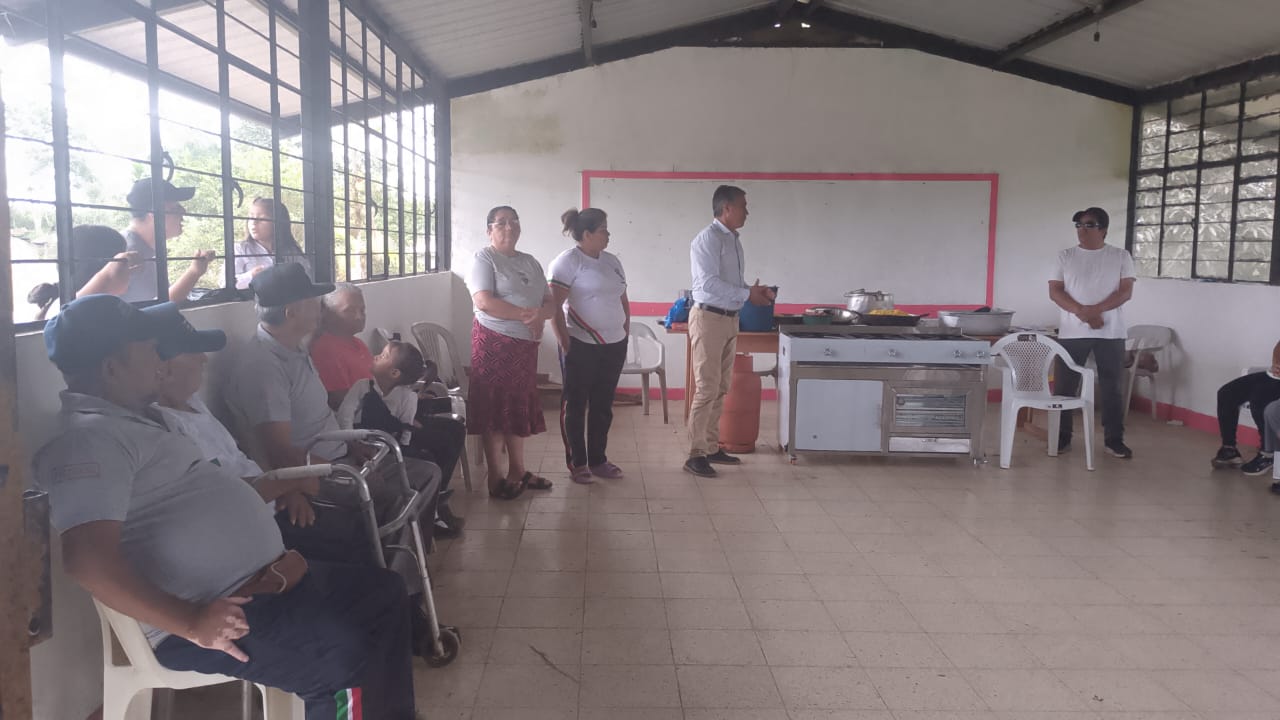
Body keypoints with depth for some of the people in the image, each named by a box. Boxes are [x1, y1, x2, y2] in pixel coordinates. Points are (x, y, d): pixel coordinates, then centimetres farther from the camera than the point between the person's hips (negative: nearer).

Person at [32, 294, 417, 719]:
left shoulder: (130, 422, 19)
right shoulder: (89, 437, -16)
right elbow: (87, 559, -29)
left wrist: (287, 486, 38)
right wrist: (191, 623, -27)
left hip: (263, 579, 11)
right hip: (224, 614, -11)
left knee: (384, 593, 13)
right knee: (354, 653, -25)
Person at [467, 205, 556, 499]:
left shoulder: (530, 262, 15)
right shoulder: (484, 259, -6)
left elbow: (550, 303, 10)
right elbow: (484, 302, -19)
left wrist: (539, 315, -14)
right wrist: (525, 314, -21)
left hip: (525, 345, 7)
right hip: (494, 343, -7)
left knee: (519, 407, 13)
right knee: (495, 408, -2)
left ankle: (517, 471, 23)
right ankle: (495, 478, 5)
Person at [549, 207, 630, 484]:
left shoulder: (612, 261, 13)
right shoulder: (568, 261, -9)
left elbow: (623, 300, 20)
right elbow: (554, 305, -14)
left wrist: (626, 331, 13)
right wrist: (564, 342, -15)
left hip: (614, 345, 7)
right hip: (582, 345, -7)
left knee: (603, 404, 12)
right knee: (575, 403, 4)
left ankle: (598, 459, 23)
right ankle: (576, 463, 13)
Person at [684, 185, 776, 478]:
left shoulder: (734, 239, 13)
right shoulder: (708, 239, -14)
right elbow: (709, 283, -22)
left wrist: (755, 290, 2)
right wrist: (747, 295, -18)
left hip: (729, 319, 9)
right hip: (708, 318, -9)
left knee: (721, 389, 13)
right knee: (707, 389, -7)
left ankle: (712, 447, 23)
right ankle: (696, 454, -1)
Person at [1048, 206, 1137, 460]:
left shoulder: (1120, 256, 3)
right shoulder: (1066, 256, 5)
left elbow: (1126, 291, -5)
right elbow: (1055, 291, -2)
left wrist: (1096, 310, -19)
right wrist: (1081, 312, -17)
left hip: (1111, 333, -1)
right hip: (1072, 332, 1)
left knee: (1113, 387, 4)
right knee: (1065, 386, 3)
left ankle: (1114, 440, 12)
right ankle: (1062, 437, 14)